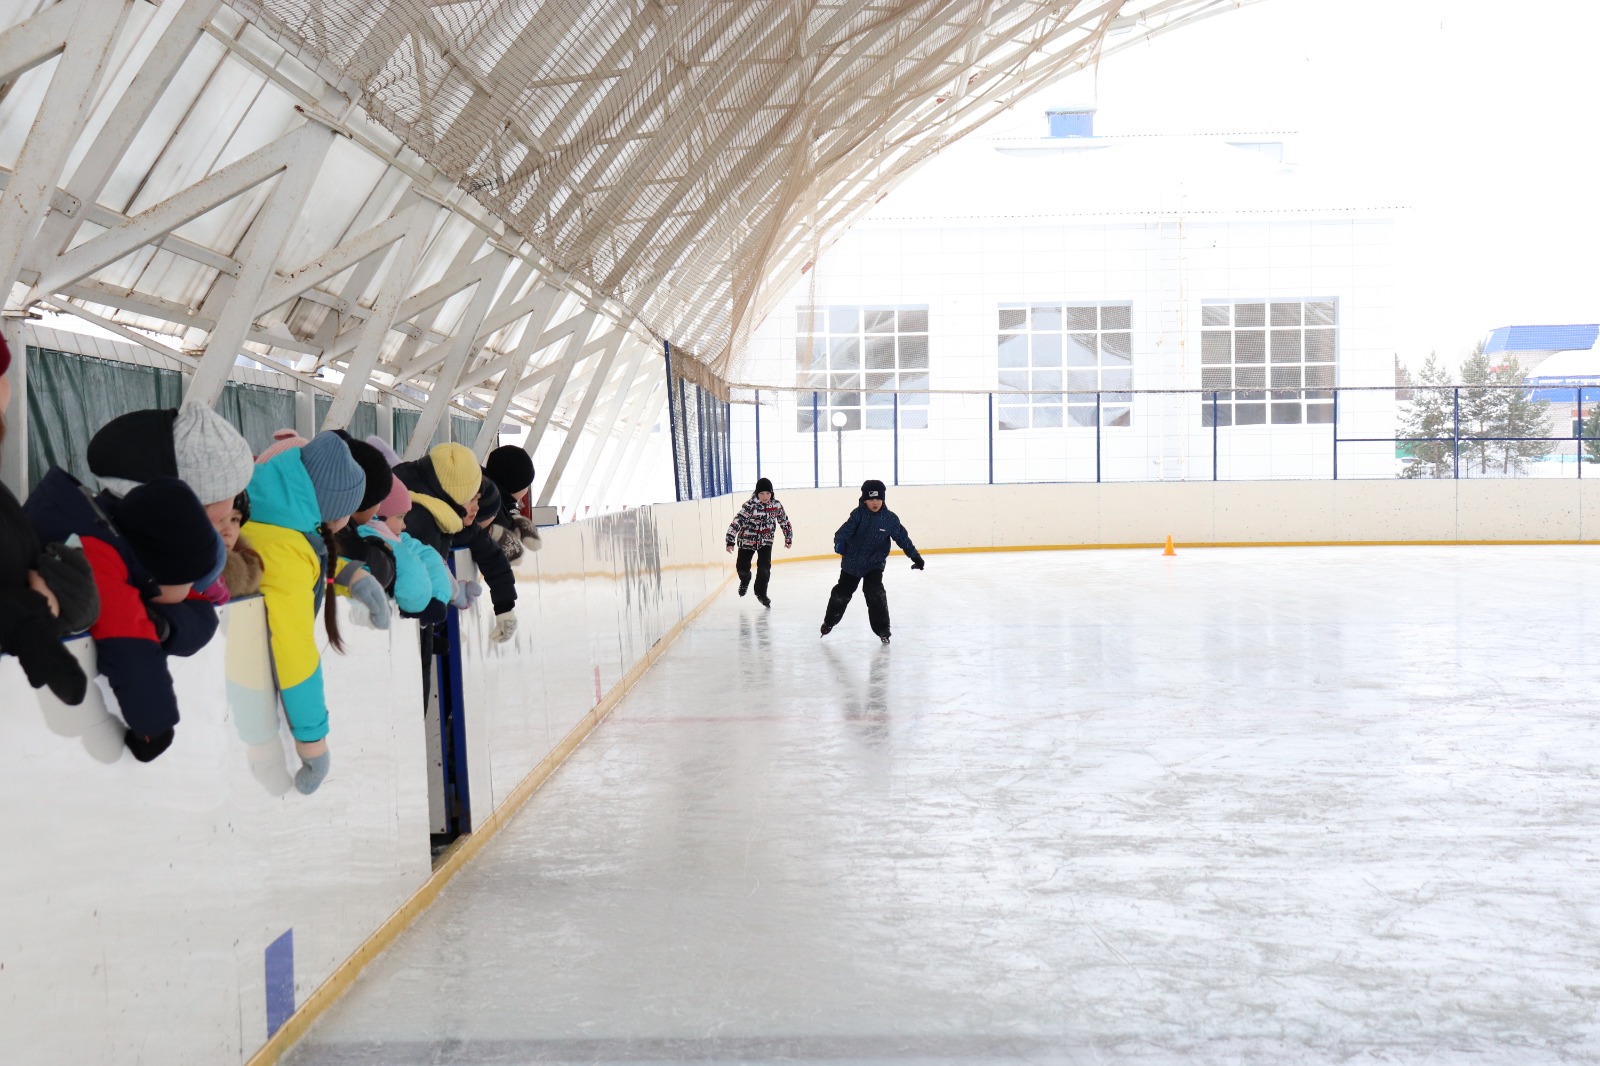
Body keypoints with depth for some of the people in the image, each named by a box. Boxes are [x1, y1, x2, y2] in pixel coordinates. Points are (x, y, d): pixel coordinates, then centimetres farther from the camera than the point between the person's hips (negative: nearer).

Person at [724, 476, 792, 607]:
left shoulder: (776, 505, -9)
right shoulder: (750, 505, -23)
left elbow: (784, 521, 7)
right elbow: (737, 522, -26)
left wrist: (788, 538, 14)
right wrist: (730, 541, -31)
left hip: (765, 541, 2)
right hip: (747, 540, -2)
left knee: (764, 567, -11)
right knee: (742, 567, 2)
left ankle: (761, 593, 10)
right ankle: (745, 580, 39)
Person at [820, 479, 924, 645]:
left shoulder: (890, 518, -9)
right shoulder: (859, 514, -14)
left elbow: (902, 537, -1)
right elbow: (846, 529, -25)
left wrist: (915, 556, -1)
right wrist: (839, 542, -45)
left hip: (874, 564, -1)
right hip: (852, 562, 1)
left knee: (875, 593, -19)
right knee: (842, 592, 13)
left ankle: (882, 630, -6)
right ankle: (829, 622, 38)